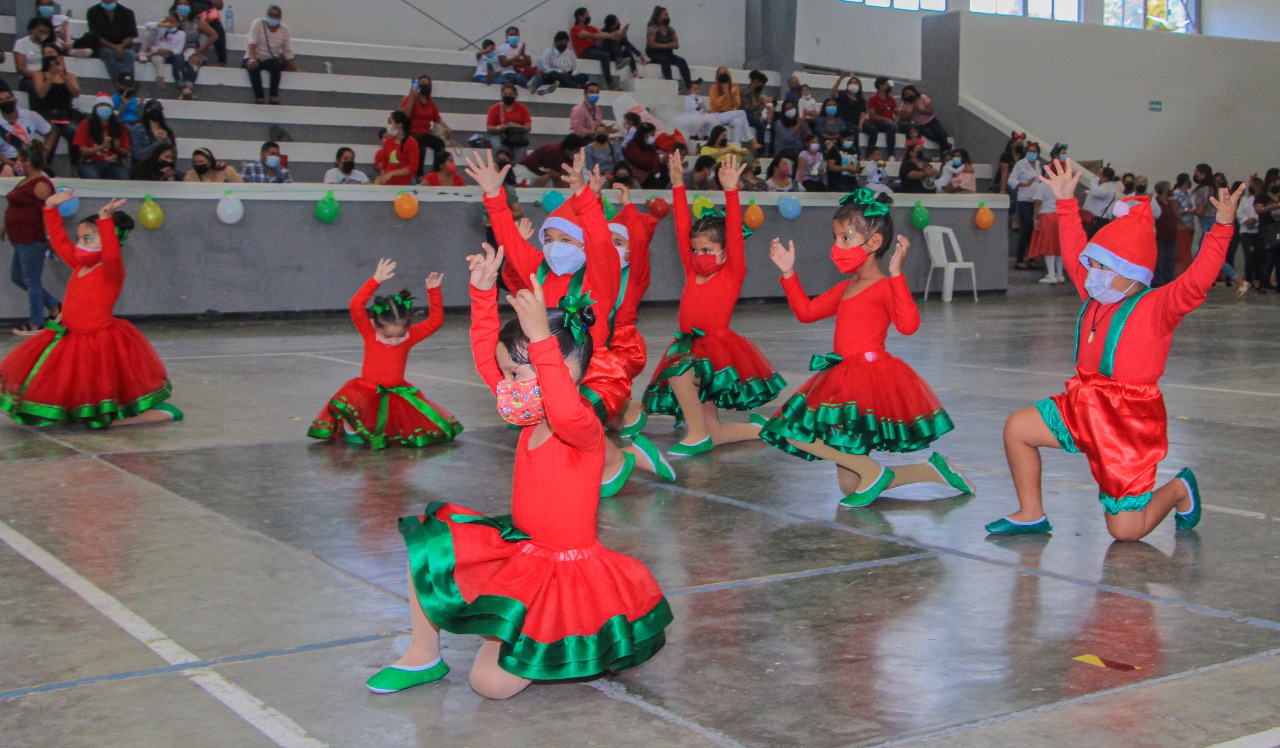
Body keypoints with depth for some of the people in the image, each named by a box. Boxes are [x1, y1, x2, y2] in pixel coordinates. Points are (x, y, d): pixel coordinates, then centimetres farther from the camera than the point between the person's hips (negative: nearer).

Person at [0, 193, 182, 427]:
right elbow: (59, 240, 18)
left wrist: (105, 220, -47)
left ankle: (163, 413, 3)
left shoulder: (111, 271, -16)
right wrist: (51, 208, 14)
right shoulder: (78, 266, 8)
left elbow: (112, 254, -39)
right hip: (73, 339, 9)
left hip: (100, 343, -9)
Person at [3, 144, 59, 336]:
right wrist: (7, 227, 25)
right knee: (17, 277, 18)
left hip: (32, 240, -11)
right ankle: (54, 306, 25)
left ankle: (36, 324, 10)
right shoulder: (26, 181, 14)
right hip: (22, 240, 11)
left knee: (32, 281, -1)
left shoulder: (40, 184, -17)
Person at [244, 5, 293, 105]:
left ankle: (274, 96, -24)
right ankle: (259, 97, -27)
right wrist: (252, 59, -38)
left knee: (277, 65, -33)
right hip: (255, 58, -1)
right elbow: (252, 43, -21)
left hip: (271, 59, 2)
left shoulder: (284, 30, -2)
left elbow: (288, 52, 0)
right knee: (253, 66, -36)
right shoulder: (257, 23, -9)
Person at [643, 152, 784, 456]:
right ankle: (760, 431, 27)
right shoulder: (692, 273, 11)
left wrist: (730, 191, -24)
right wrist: (678, 187, 5)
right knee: (711, 435, 6)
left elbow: (734, 233, -14)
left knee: (678, 367, -33)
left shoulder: (733, 274, -4)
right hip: (693, 354, 7)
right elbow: (683, 230, 9)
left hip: (718, 349, -7)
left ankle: (697, 436, -21)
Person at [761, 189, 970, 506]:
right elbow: (806, 311, 24)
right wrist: (788, 272, 19)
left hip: (873, 376, -9)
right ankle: (931, 470, 21)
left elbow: (908, 324, -26)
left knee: (799, 434, -24)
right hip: (845, 380, 9)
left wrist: (896, 273, -28)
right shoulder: (845, 289, 16)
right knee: (850, 487, 11)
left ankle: (872, 471, -9)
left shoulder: (885, 287, -9)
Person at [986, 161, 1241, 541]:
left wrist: (1221, 230, -37)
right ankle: (1031, 515, 14)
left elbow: (1197, 281, -29)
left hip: (1131, 421, -8)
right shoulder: (1096, 296, 9)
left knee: (1126, 530, -6)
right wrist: (1067, 203, 23)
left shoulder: (1156, 306, -13)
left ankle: (1179, 490, 26)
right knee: (1017, 428, 1)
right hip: (1084, 408, 8)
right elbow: (1075, 254, 21)